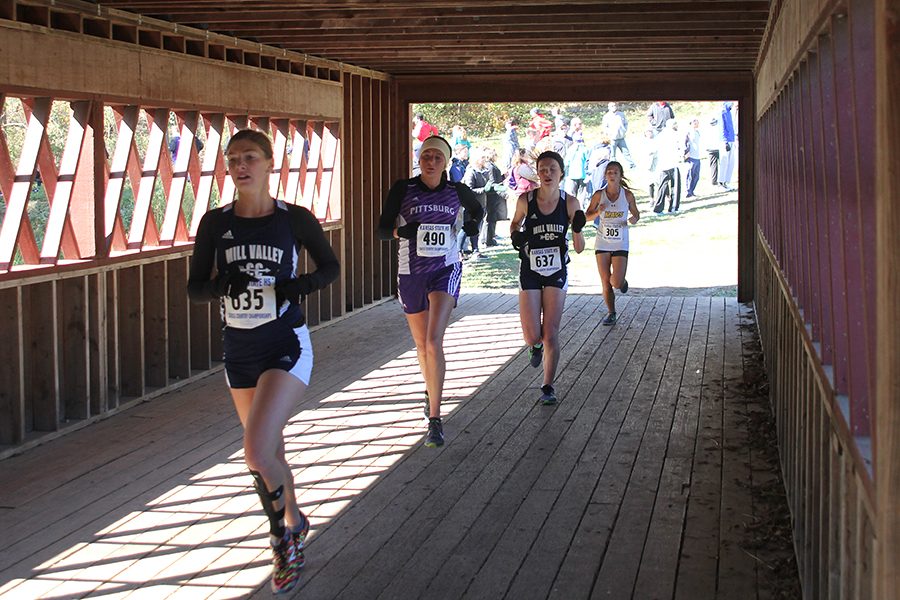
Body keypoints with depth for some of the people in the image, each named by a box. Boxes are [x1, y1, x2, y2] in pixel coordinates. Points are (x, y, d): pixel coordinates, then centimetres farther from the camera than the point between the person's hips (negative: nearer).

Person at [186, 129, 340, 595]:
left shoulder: (295, 219, -8)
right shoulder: (215, 223, -1)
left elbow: (330, 266, 6)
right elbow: (195, 288, 2)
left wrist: (301, 286, -15)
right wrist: (222, 286, -20)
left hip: (286, 346, -4)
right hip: (238, 349, 4)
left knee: (256, 453, -19)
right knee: (270, 452, 16)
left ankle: (284, 528, 8)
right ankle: (292, 526, 39)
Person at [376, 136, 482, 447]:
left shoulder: (456, 191, 0)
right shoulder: (403, 189, -3)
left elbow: (477, 209, 22)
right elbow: (383, 229, -5)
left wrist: (473, 224, 3)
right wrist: (402, 231, -23)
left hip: (445, 270, -2)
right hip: (411, 272, 2)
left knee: (434, 340, -19)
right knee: (421, 344, 14)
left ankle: (435, 418, -19)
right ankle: (431, 391, 44)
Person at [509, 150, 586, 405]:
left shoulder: (570, 203, -9)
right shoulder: (525, 200, -10)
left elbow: (579, 248, -4)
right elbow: (515, 223, 12)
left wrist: (577, 229, -23)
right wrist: (515, 236, -8)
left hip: (557, 272, 0)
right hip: (530, 272, 0)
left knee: (551, 334, -3)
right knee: (532, 336, -5)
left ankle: (548, 387, 10)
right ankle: (536, 346, 34)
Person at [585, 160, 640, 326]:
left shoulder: (627, 195, -4)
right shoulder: (599, 195, -3)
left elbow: (636, 214, 9)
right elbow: (587, 216, 5)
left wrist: (634, 219, -15)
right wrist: (598, 212, -15)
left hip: (620, 244, -1)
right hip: (602, 243, 1)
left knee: (616, 282, -11)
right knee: (606, 283, 3)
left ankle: (623, 281, 26)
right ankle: (611, 313, 20)